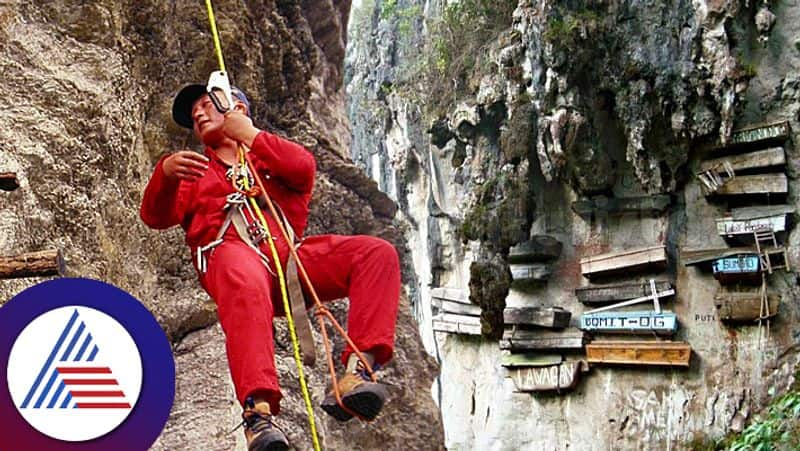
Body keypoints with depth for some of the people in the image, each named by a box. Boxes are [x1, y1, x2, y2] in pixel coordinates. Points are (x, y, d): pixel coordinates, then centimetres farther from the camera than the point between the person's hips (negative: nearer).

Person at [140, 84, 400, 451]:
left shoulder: (270, 155, 33)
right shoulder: (195, 169, 31)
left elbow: (305, 168, 7)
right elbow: (155, 216, 12)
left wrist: (248, 134, 8)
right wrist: (165, 172, -9)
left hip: (288, 256, 3)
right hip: (232, 253, -2)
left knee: (378, 253, -20)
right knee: (246, 284, -41)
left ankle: (358, 369, -34)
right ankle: (258, 409, -54)